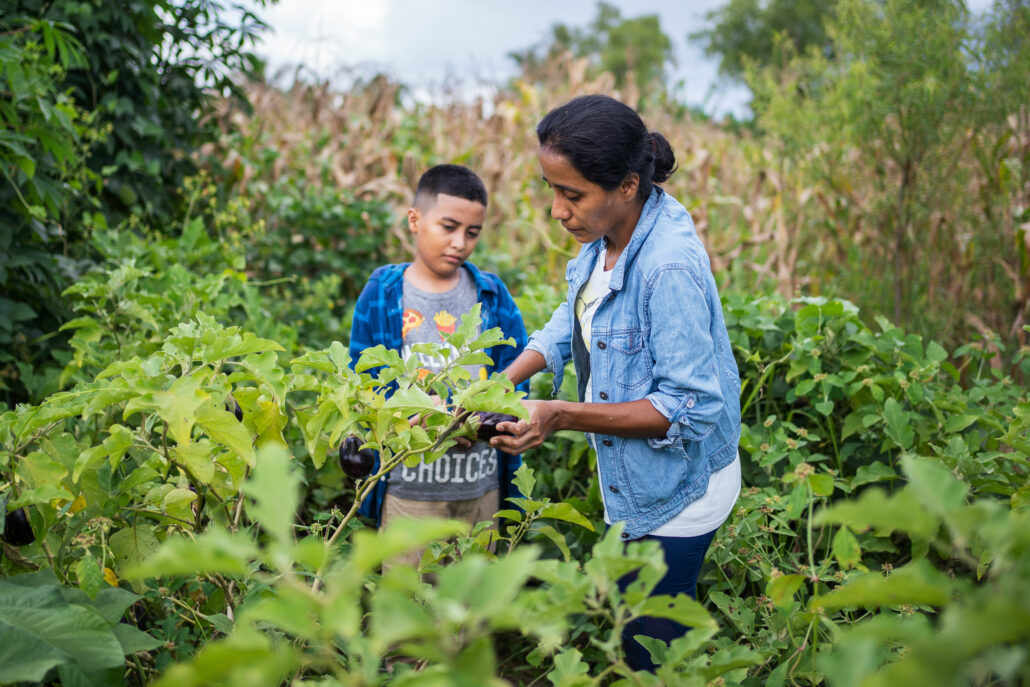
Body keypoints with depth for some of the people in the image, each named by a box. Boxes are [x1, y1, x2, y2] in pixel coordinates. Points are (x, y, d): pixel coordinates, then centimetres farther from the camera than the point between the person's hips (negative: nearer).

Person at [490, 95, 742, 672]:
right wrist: (504, 382, -3)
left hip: (678, 491, -8)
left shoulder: (668, 268, -33)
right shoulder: (609, 234, -6)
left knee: (651, 649, 8)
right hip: (637, 482, 9)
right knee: (636, 631, 24)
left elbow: (689, 410, -30)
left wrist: (563, 417, -34)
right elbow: (576, 316, 11)